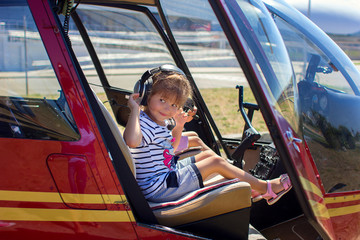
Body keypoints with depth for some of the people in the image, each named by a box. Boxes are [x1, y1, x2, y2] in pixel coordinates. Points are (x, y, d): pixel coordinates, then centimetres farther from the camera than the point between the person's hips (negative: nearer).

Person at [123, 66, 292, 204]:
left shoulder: (159, 122, 9)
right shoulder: (144, 124, -23)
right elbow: (132, 141, -49)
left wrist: (178, 126, 10)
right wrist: (135, 109, -37)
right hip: (158, 189, -11)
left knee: (208, 154, 18)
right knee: (216, 162, -6)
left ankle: (251, 188, 22)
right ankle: (265, 188, 7)